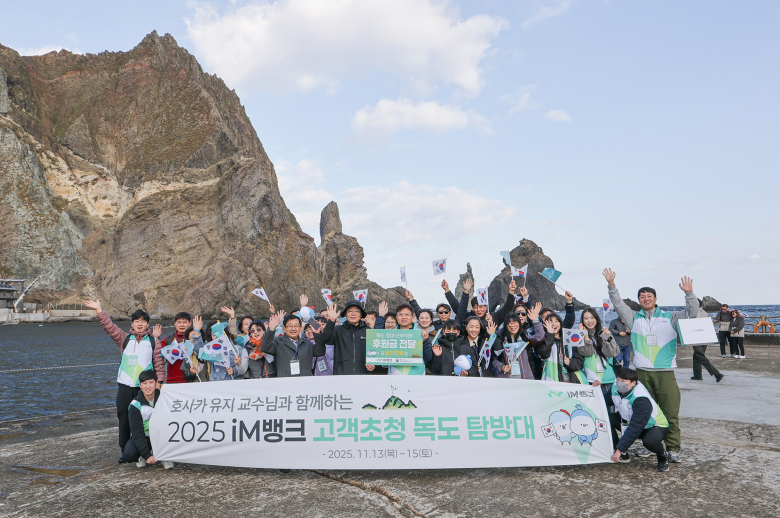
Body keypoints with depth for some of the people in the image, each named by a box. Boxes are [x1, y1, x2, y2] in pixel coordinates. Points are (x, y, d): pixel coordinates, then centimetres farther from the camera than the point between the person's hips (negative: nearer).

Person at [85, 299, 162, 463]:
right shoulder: (125, 339, 13)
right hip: (125, 385, 2)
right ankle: (125, 450, 16)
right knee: (124, 418, 4)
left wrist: (159, 381, -4)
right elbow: (109, 327, 7)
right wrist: (99, 310, 1)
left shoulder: (153, 341, 6)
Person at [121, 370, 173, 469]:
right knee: (129, 454, -30)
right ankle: (142, 456, 6)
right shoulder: (135, 405, -14)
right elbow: (137, 433, -18)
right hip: (142, 437, -1)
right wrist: (147, 455, -27)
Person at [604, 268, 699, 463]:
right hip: (642, 372, 2)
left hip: (665, 372, -1)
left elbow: (692, 313, 3)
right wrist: (611, 285, -5)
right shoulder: (634, 317, 12)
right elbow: (618, 304, 6)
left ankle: (673, 449, 6)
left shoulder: (669, 317, 9)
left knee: (670, 413, -3)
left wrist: (689, 294, -13)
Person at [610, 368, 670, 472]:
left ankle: (662, 457, -2)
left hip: (656, 425, -7)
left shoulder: (642, 400, -35)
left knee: (649, 441, -40)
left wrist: (619, 450, -40)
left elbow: (635, 428, -38)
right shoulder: (615, 388, -14)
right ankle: (623, 455, 4)